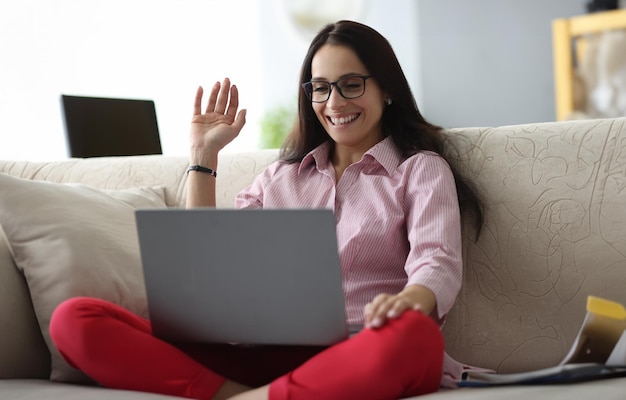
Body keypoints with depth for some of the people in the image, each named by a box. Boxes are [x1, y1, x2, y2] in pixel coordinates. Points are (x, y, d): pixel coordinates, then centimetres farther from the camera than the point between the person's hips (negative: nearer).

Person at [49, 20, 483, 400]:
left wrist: (411, 298, -30)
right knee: (74, 319, -15)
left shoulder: (420, 169, 15)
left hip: (354, 359, -3)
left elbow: (438, 262, -5)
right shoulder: (281, 176, 27)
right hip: (264, 354, 4)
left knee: (411, 336, -43)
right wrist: (203, 155, 17)